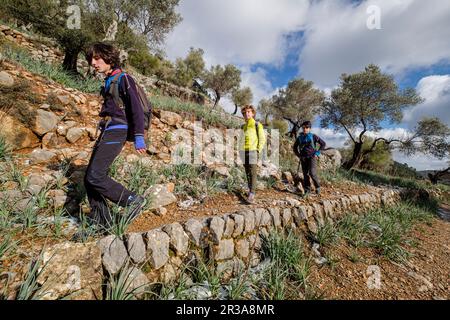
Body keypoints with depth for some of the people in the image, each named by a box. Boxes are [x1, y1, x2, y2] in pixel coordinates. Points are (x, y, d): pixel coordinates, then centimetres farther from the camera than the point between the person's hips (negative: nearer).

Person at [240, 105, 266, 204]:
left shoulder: (257, 125, 0)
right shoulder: (243, 126, 16)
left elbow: (262, 139, -2)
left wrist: (258, 151, -11)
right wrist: (241, 151, 10)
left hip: (253, 152, -5)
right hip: (244, 152, 6)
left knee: (253, 173, -11)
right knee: (248, 173, 8)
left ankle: (251, 195, -14)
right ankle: (251, 191, 19)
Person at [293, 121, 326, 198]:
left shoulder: (313, 136, -2)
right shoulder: (300, 138, 7)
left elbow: (323, 144, 3)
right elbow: (295, 147, 19)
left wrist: (317, 153, -4)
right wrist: (299, 155, 8)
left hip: (312, 157, -3)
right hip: (303, 158, 3)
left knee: (312, 173, -18)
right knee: (305, 175, 4)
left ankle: (317, 186, 9)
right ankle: (307, 191, 13)